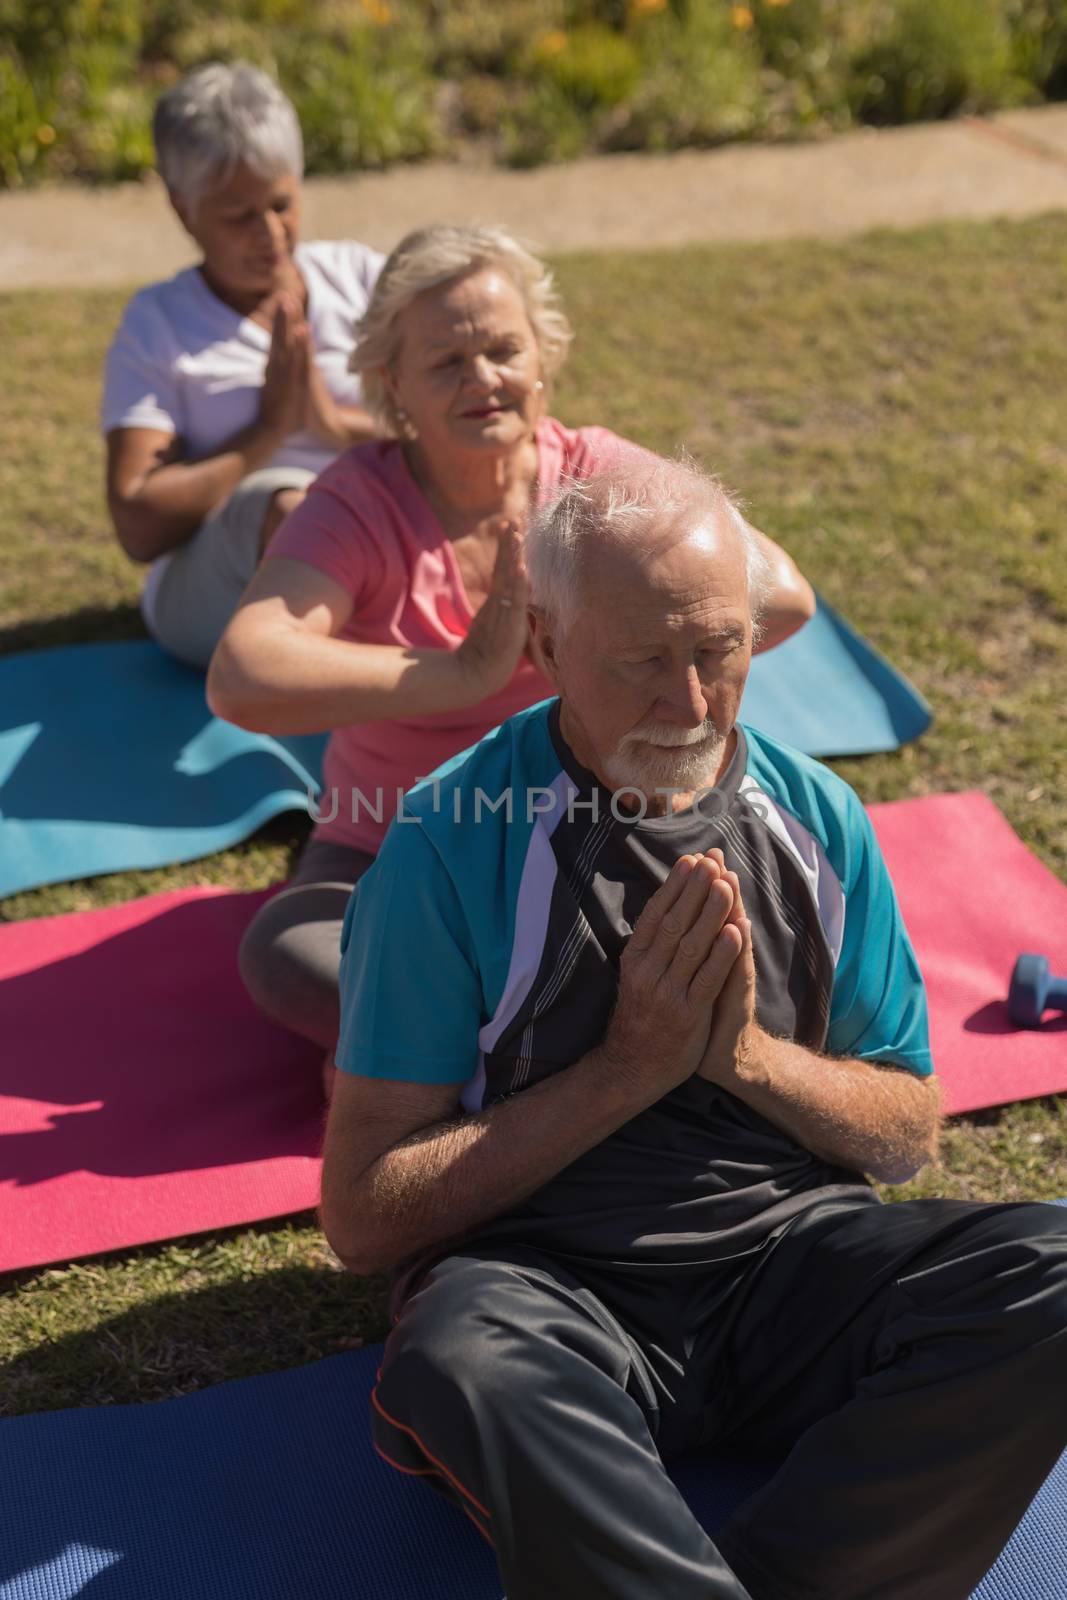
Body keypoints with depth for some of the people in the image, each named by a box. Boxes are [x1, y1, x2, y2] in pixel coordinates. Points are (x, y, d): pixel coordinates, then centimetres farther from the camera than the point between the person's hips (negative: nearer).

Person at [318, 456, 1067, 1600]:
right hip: (546, 1280, -3)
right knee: (461, 1364, -38)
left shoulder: (815, 818, 6)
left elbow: (908, 1134, 13)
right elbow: (363, 1214, -7)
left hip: (789, 1250, 4)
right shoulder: (455, 842, -6)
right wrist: (626, 1069, -13)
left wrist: (748, 1053, -8)